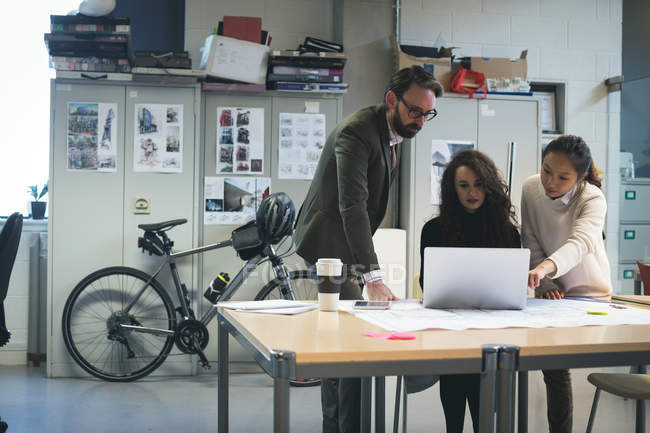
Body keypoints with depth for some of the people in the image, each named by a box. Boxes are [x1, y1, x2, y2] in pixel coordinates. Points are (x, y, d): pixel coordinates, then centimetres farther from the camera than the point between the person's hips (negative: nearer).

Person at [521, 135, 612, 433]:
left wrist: (544, 268, -61)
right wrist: (544, 284, -15)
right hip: (552, 293, 4)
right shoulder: (531, 188, -10)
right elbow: (531, 243, -3)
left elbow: (581, 242, -42)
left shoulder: (592, 199, -23)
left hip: (589, 293, -3)